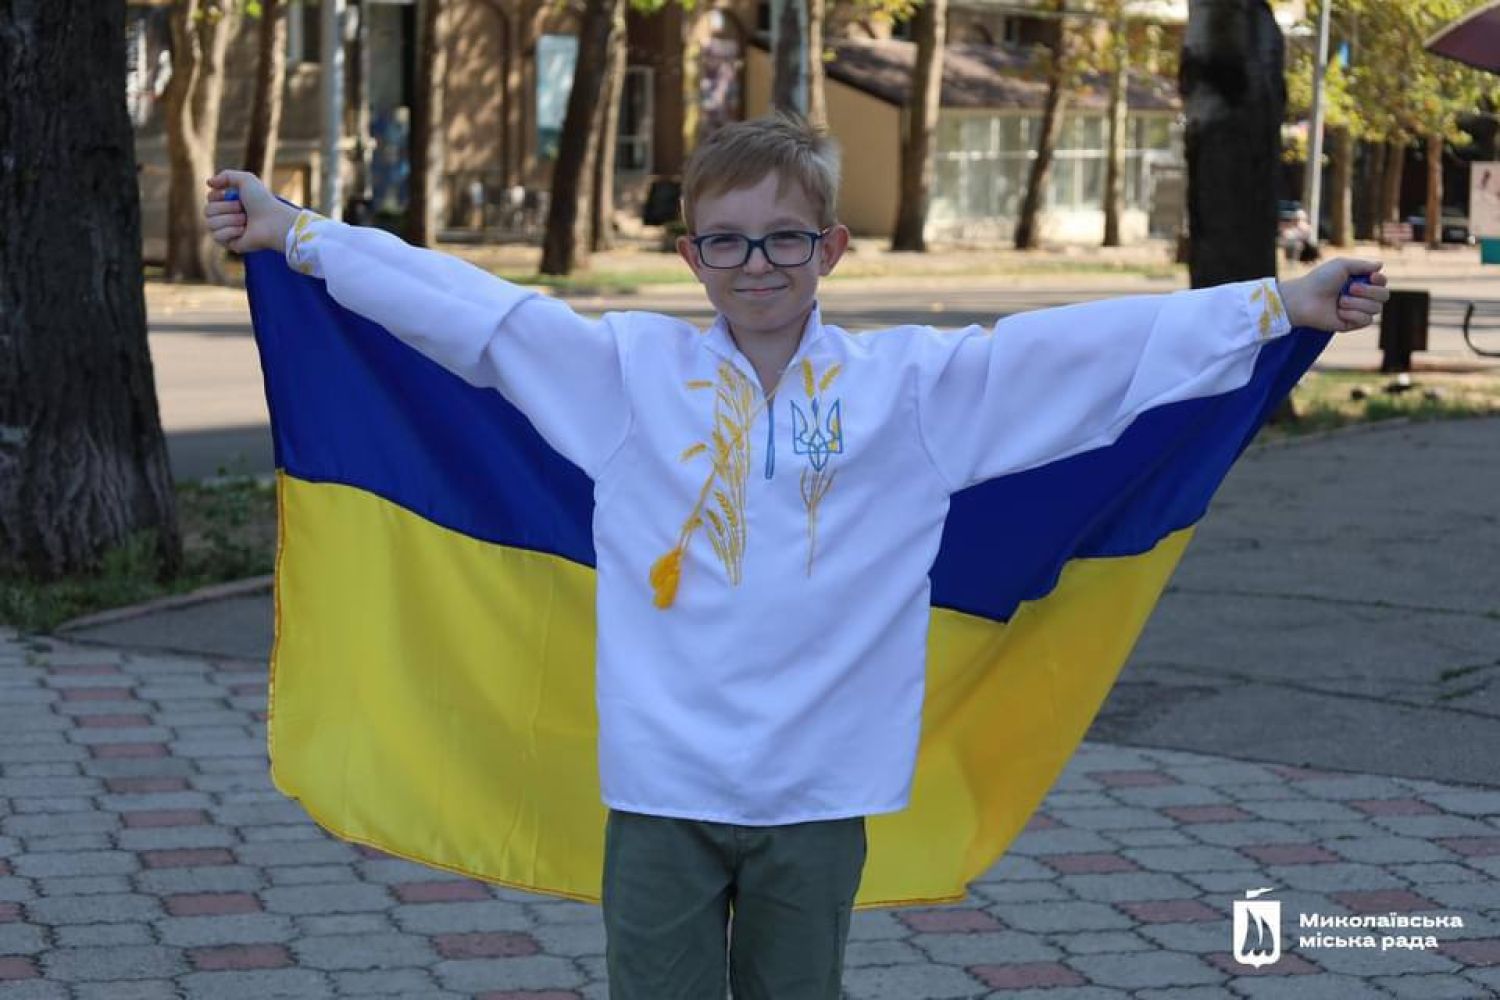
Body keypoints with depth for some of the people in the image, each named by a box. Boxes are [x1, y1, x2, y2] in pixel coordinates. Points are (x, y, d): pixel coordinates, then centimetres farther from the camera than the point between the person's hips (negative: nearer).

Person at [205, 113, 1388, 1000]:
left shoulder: (914, 384, 1)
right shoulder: (626, 370, 2)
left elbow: (1097, 349, -3)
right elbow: (463, 304, 2)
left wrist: (1282, 305, -6)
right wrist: (296, 233, 1)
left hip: (821, 790, 0)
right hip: (661, 785, 0)